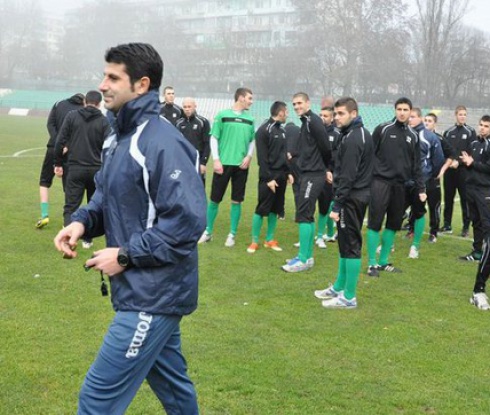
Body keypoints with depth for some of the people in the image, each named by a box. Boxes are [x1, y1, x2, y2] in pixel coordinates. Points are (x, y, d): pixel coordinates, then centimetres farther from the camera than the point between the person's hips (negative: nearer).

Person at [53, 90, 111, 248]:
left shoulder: (72, 116, 1)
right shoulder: (103, 121, 0)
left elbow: (60, 141, -3)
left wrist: (58, 163, 6)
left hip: (75, 168, -1)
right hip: (97, 169, 1)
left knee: (70, 206, 0)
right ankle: (87, 239, 20)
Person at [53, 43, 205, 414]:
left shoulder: (163, 143, -21)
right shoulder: (119, 137, 9)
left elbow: (187, 221, -26)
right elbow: (107, 196, 19)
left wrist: (126, 255, -20)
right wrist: (82, 222, -2)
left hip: (153, 296, -9)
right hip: (146, 290, 10)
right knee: (171, 382, 24)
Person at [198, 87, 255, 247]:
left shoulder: (249, 119, 11)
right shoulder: (222, 115, -1)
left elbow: (252, 141, 17)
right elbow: (214, 138, -1)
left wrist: (248, 156, 0)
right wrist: (216, 159, -9)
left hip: (241, 165, 3)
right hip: (223, 163, -3)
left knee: (237, 201, 4)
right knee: (214, 199, 2)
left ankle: (232, 234, 13)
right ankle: (208, 232, 15)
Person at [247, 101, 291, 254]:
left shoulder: (282, 130, 14)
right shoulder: (264, 130, -11)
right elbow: (262, 158, -14)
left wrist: (288, 172, 11)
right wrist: (268, 178, -18)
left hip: (281, 176, 7)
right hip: (268, 177, -7)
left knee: (275, 209, 10)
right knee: (262, 209, -5)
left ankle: (270, 240, 18)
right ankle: (254, 241, 4)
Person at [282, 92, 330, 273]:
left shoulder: (313, 120, -12)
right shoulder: (305, 122, 17)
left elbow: (325, 147, -16)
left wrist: (324, 167, -1)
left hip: (313, 175, -10)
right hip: (307, 173, 10)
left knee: (304, 215, -10)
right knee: (307, 215, 12)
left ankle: (303, 259, -7)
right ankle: (307, 256, 18)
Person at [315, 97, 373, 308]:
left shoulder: (352, 139, -18)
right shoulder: (361, 133, 14)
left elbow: (347, 176, -22)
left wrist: (337, 205, -20)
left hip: (351, 198, -10)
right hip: (359, 194, 10)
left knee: (350, 245, -4)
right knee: (345, 242, 17)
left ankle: (349, 297, 2)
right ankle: (339, 287, 29)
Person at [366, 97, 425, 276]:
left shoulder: (413, 136, 11)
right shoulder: (383, 129, -3)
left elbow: (416, 165, 14)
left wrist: (421, 188, 9)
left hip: (400, 184, 5)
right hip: (381, 181, -5)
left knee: (393, 224, 9)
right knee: (375, 223, -4)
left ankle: (383, 261, 20)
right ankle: (372, 264, 4)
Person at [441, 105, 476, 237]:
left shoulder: (470, 132, 1)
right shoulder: (448, 132, 12)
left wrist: (459, 162, -17)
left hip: (464, 170, -3)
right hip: (449, 170, 4)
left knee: (465, 199, -2)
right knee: (448, 198, 8)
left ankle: (466, 227, 4)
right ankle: (447, 225, 17)